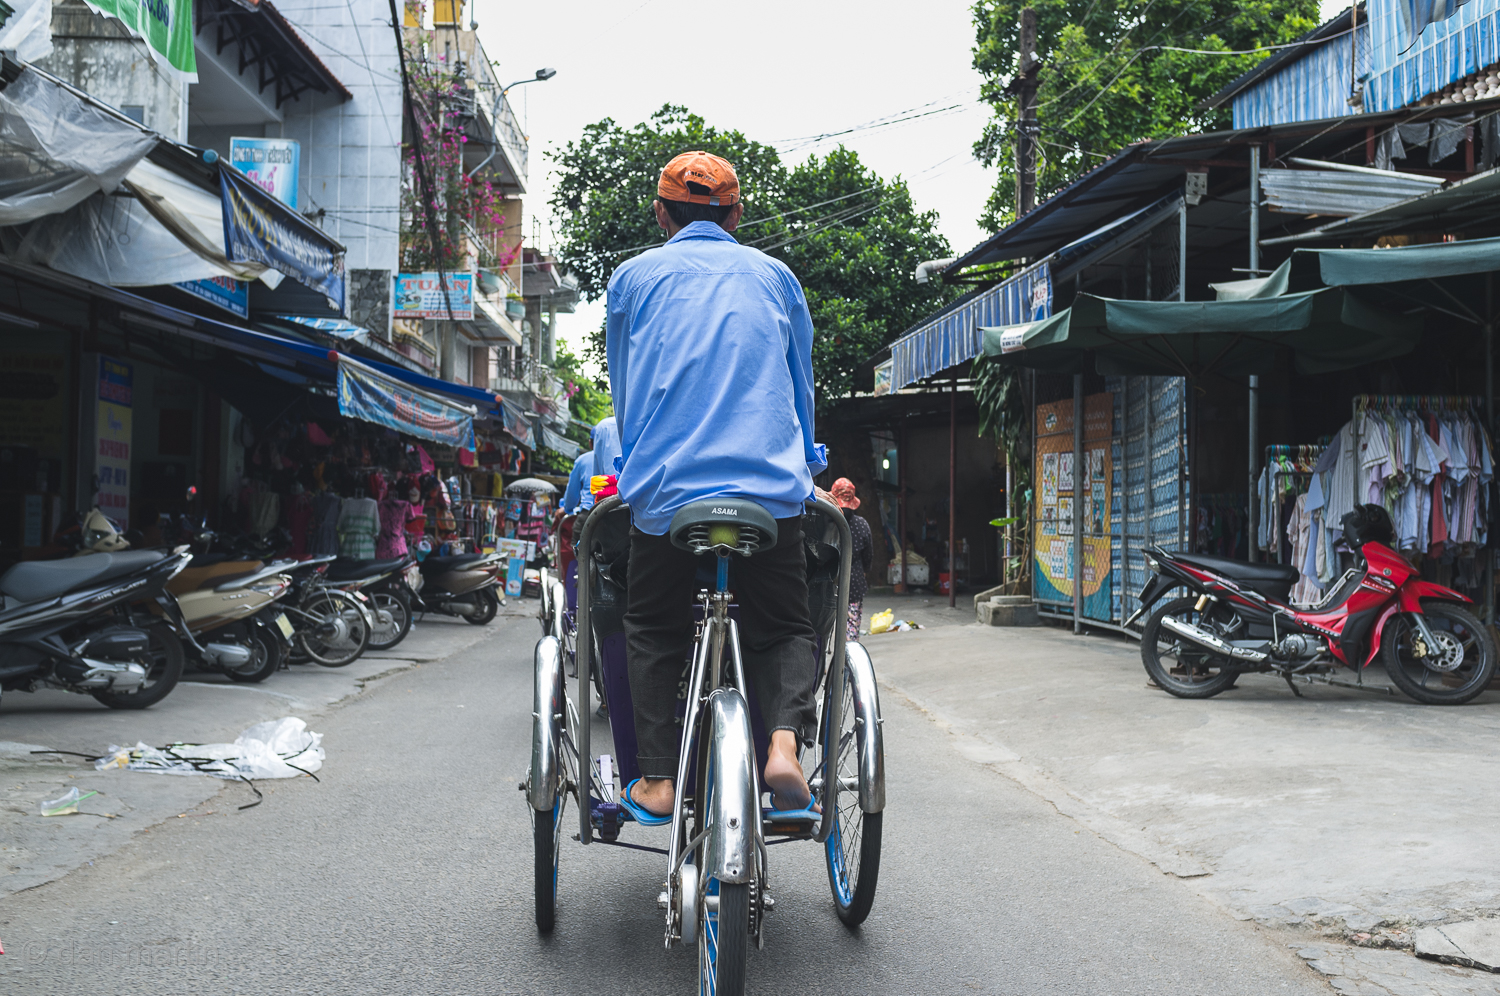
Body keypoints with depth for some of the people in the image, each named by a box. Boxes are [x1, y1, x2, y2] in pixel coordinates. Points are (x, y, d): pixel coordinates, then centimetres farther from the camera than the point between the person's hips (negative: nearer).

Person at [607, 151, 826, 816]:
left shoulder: (634, 276, 14)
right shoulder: (774, 275, 17)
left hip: (663, 488, 0)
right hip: (772, 487, 1)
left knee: (652, 630, 16)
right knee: (782, 627, 14)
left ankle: (657, 779, 5)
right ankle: (785, 736, -11)